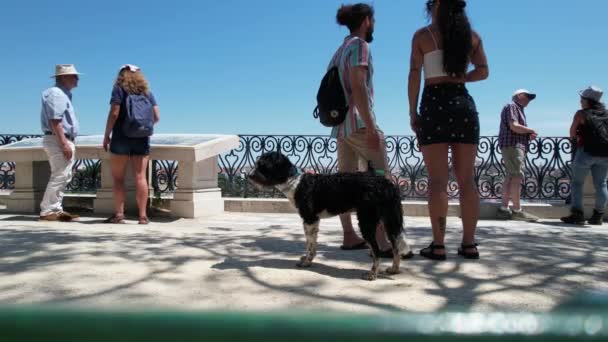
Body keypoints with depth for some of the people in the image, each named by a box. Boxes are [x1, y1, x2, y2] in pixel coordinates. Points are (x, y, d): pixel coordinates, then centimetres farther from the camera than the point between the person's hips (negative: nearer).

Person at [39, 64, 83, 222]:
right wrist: (64, 143, -25)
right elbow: (55, 121, -20)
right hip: (58, 140, -11)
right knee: (59, 176, -10)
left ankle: (56, 209, 18)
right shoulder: (56, 93, -11)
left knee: (63, 176, 13)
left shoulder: (63, 94, 20)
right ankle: (47, 211, -6)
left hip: (64, 140, 11)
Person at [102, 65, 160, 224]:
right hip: (142, 139, 3)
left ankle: (119, 213, 3)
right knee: (140, 177, 1)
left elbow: (114, 114, -10)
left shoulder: (119, 89, 0)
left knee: (118, 177, 5)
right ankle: (143, 215, 0)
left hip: (121, 138, -3)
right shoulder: (147, 92, 11)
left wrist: (106, 135, -3)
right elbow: (156, 117, 8)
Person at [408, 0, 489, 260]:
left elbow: (414, 76, -2)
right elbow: (483, 71, 9)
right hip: (463, 104, 3)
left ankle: (438, 244, -5)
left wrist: (412, 113, 1)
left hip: (434, 105, -3)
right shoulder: (472, 35, 13)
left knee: (437, 180, -4)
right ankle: (469, 243, 5)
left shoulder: (422, 35, 4)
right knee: (466, 178, 4)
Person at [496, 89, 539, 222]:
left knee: (510, 177, 6)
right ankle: (517, 211, -17)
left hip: (517, 146, 10)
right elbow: (514, 126, -17)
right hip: (512, 145, -10)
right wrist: (531, 130, -4)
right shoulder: (511, 106, -3)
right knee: (517, 177, -14)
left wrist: (529, 136, 9)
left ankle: (504, 209, 5)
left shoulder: (519, 109, 27)